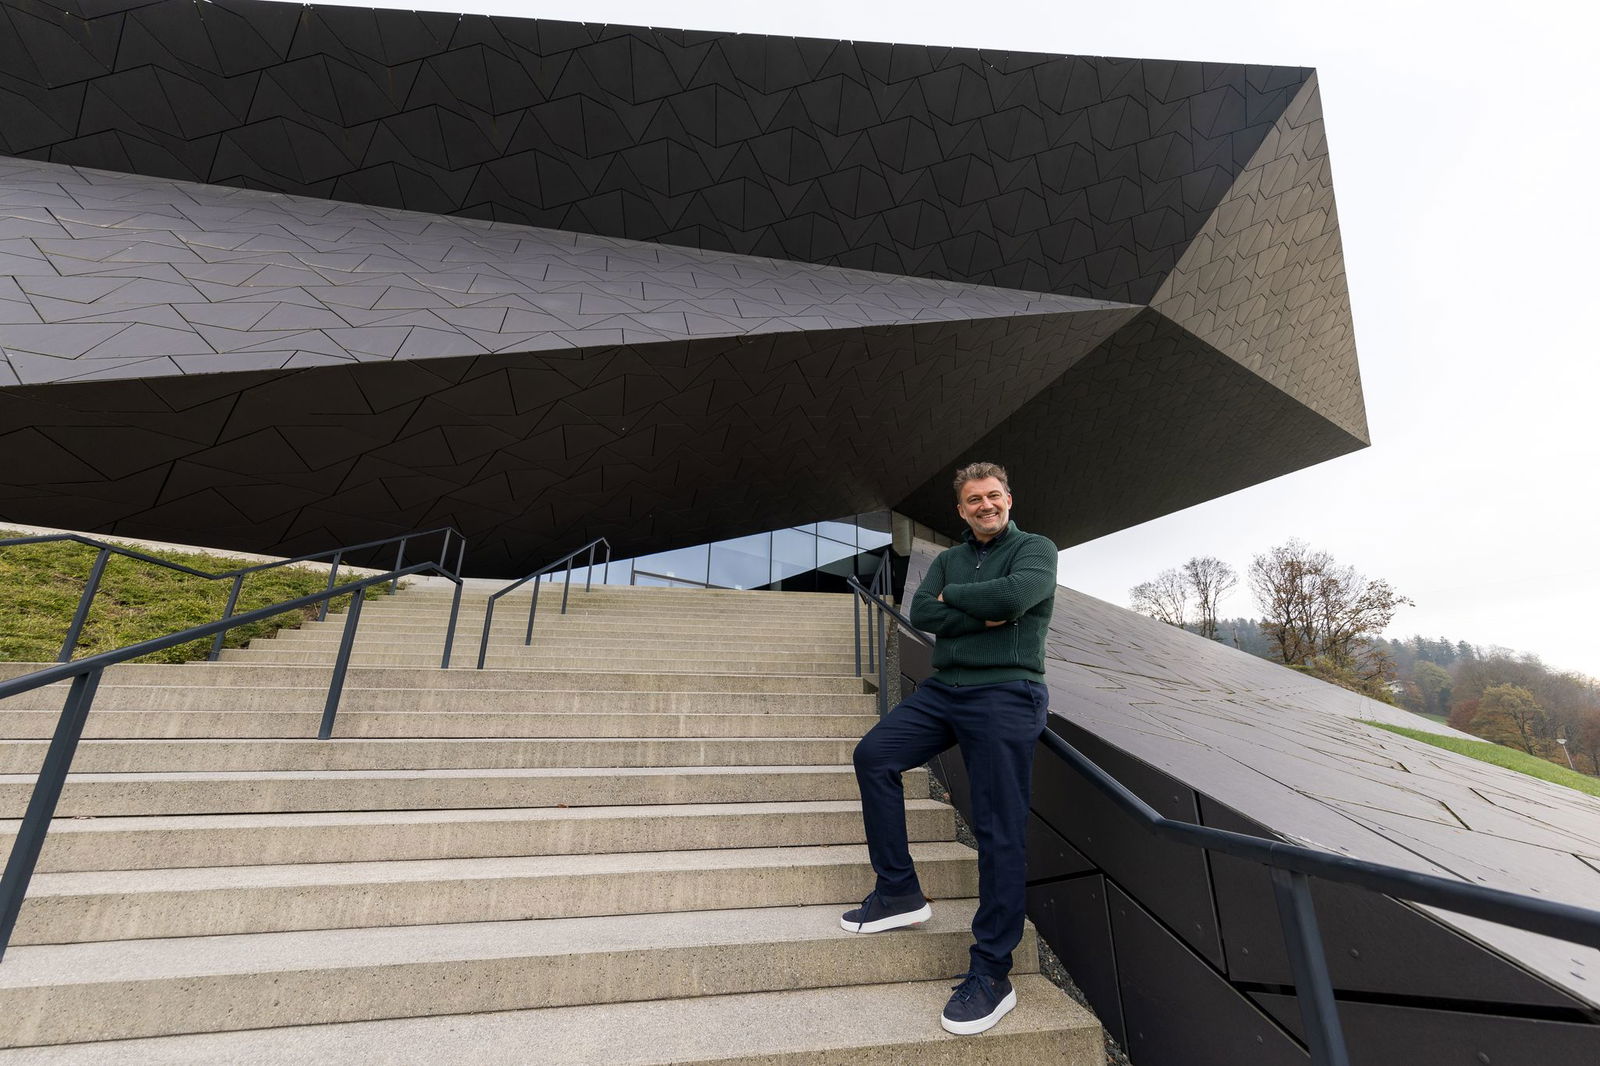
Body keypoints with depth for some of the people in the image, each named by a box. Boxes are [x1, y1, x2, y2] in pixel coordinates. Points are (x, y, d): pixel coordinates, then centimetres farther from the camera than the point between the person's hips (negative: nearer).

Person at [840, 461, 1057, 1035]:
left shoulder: (1036, 549, 2)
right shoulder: (947, 560, 16)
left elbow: (1013, 596, -21)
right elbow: (920, 614, -1)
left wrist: (952, 596, -5)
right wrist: (983, 617, -13)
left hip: (1006, 695, -5)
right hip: (943, 687, 6)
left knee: (999, 832, -3)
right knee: (873, 755, -4)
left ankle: (991, 972, 14)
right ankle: (899, 893, 10)